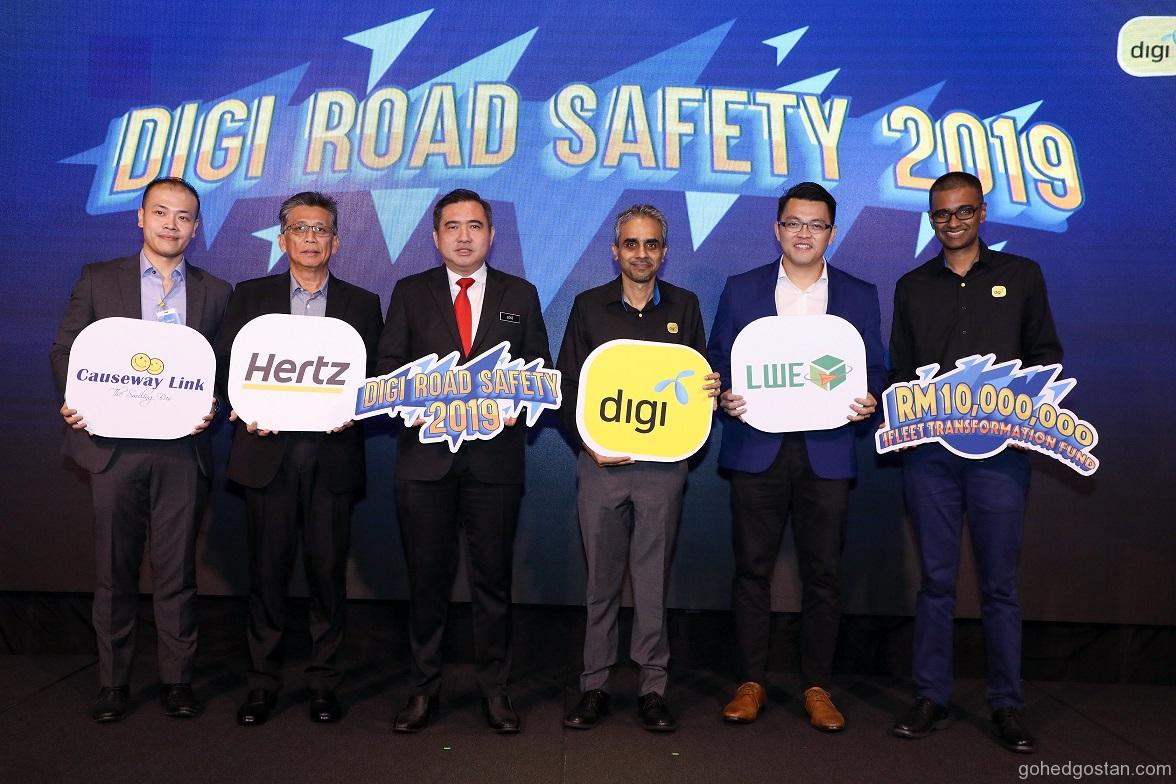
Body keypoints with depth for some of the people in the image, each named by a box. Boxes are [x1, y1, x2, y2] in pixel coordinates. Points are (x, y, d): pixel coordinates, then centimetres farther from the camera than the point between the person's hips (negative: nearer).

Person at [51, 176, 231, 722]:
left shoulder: (215, 292, 10)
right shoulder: (97, 279, 9)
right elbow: (65, 349, 7)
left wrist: (212, 405, -11)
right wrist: (73, 399, -10)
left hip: (182, 448, 0)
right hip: (114, 445, 0)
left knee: (176, 571, 6)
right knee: (114, 570, 9)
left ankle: (177, 681, 17)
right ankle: (113, 683, 21)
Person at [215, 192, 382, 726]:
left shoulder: (362, 304, 10)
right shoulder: (249, 296, 11)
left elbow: (376, 378, 7)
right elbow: (225, 366, 7)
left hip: (333, 456, 0)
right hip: (268, 453, 0)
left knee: (329, 571, 4)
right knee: (267, 571, 6)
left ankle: (323, 680, 18)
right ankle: (262, 681, 20)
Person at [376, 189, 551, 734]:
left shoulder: (521, 295, 9)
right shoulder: (410, 293, 9)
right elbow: (387, 367, 6)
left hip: (494, 455, 0)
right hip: (425, 451, 0)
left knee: (493, 576, 7)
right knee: (426, 577, 9)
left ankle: (494, 688, 22)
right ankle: (423, 688, 23)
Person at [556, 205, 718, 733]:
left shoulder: (683, 307, 9)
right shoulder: (589, 306, 6)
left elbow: (699, 380, 12)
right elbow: (566, 385, 4)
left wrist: (709, 390, -11)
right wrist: (588, 442, -8)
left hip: (662, 464, 0)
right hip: (600, 461, 0)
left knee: (653, 580, 6)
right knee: (601, 579, 8)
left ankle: (653, 689, 18)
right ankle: (594, 686, 19)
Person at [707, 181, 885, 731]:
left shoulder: (860, 296, 10)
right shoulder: (741, 289, 8)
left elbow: (874, 371, 10)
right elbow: (718, 362, 7)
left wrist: (868, 402, -10)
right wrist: (725, 399, -12)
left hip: (827, 452, 1)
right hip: (756, 450, 0)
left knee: (823, 574, 6)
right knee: (752, 569, 4)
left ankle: (817, 687, 20)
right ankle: (750, 683, 18)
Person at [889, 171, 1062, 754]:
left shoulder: (1021, 275, 11)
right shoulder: (912, 287, 14)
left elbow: (1045, 353, 9)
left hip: (999, 448, -1)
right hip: (929, 450, 1)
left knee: (1000, 583, 4)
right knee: (936, 579, 6)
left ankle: (1007, 706, 17)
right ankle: (931, 698, 16)